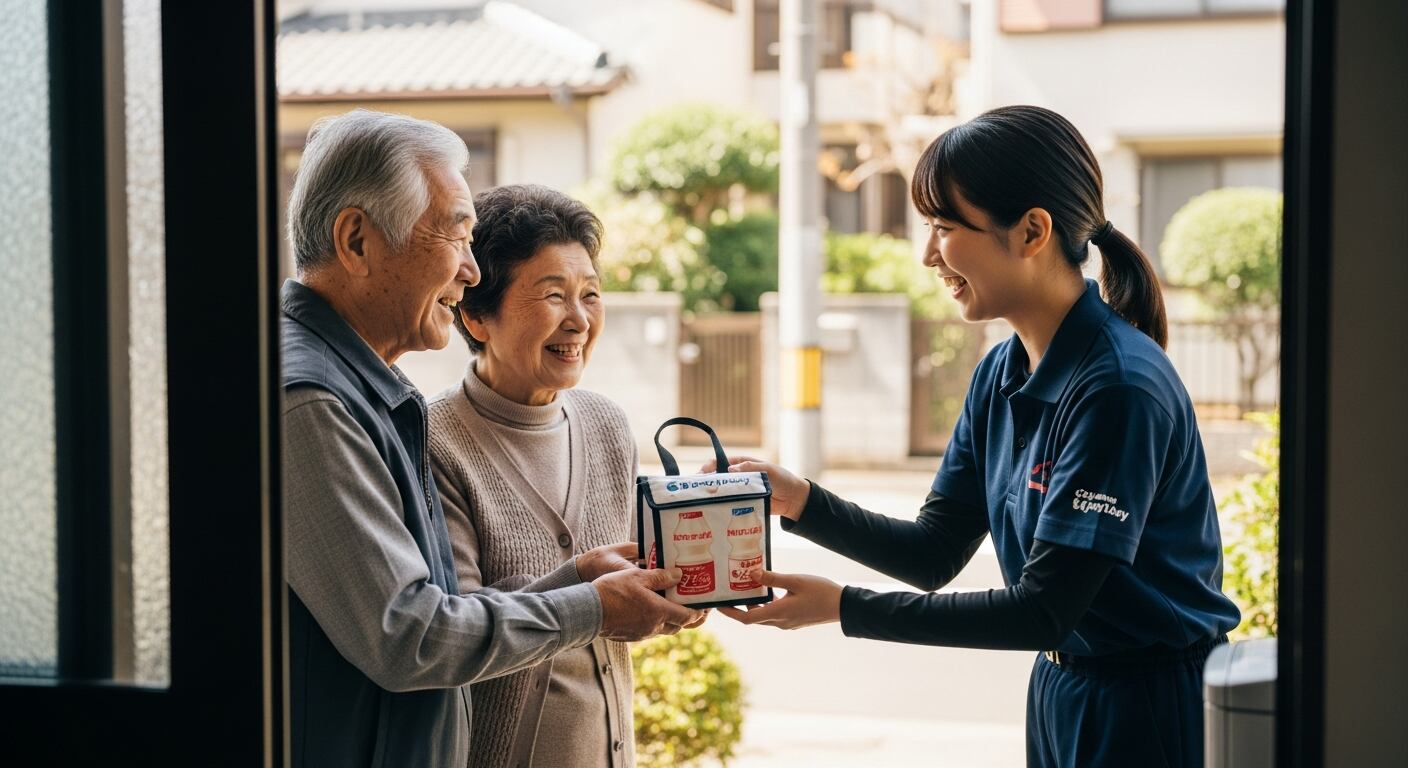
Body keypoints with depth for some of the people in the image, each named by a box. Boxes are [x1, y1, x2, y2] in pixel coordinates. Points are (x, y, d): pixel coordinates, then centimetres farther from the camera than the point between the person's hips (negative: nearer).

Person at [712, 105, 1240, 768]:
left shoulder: (1119, 388, -24)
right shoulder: (1000, 375, 3)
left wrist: (844, 607, -24)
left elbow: (1044, 608, -24)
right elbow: (936, 553, 6)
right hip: (1061, 690, 8)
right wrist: (799, 501, -8)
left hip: (1153, 712, -7)